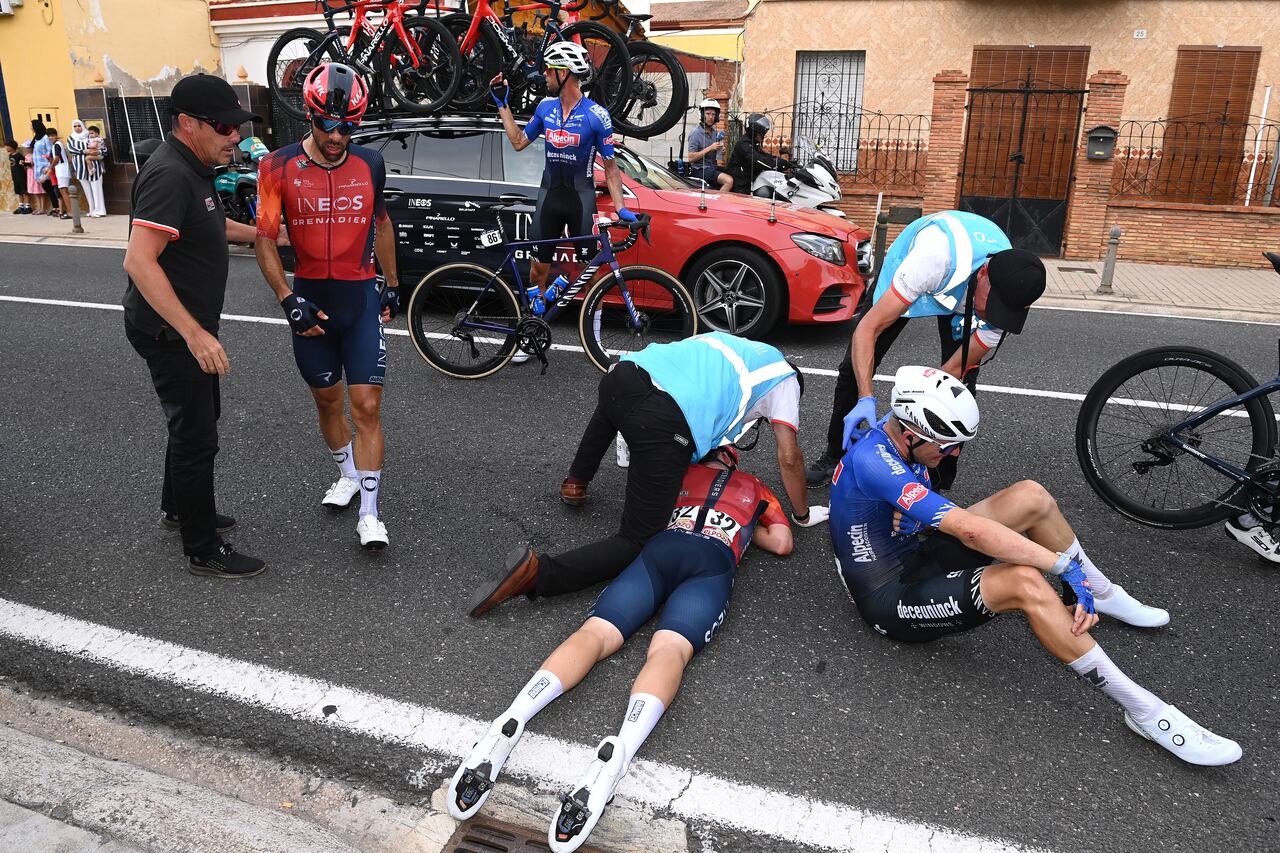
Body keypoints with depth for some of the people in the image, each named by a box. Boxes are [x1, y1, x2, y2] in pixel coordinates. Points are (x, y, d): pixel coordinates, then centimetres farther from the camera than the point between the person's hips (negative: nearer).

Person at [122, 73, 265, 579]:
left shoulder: (194, 168, 8)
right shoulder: (169, 175, -24)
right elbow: (139, 262, -31)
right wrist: (195, 334, -35)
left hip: (189, 328, 10)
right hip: (171, 333, -10)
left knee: (199, 418, 23)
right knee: (197, 436, -2)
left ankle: (177, 508, 43)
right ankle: (204, 553, 10)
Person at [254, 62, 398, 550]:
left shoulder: (369, 164, -1)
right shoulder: (280, 167, -7)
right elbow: (264, 238, -5)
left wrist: (393, 285, 17)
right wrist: (288, 300, -15)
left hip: (360, 298, 0)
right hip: (310, 299, 0)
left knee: (367, 407, -5)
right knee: (327, 400, 14)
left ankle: (369, 514, 2)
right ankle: (348, 474, 39)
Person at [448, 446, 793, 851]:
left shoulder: (680, 474, 37)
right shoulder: (755, 487, 34)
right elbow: (782, 544, 29)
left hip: (660, 547, 2)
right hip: (712, 562, -2)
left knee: (595, 633, -12)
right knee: (669, 649, -23)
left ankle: (511, 722, -39)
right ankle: (619, 750, -55)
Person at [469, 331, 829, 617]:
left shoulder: (727, 341, 37)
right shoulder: (784, 377, 21)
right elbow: (789, 458, 15)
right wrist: (803, 514, 29)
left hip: (626, 374, 7)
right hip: (665, 426, -6)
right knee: (637, 542, 3)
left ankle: (575, 482, 48)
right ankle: (538, 572, -15)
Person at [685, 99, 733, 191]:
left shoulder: (715, 132, 14)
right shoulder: (696, 133, -10)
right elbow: (690, 158, -17)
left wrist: (722, 150, 3)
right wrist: (710, 148, -20)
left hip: (713, 167, 8)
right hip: (700, 170, -8)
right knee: (729, 180, -26)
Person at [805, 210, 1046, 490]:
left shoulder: (1011, 295, -34)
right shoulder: (937, 257, -48)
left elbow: (954, 368, -26)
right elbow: (868, 328, -41)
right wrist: (866, 399, -50)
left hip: (961, 293, 2)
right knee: (855, 367, -3)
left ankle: (940, 483, 5)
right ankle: (835, 456, 18)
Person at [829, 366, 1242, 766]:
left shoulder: (898, 432, -2)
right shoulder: (873, 461, -31)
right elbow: (969, 529, -35)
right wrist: (1064, 565, -30)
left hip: (916, 554, 9)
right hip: (892, 598, -9)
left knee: (1031, 495, -1)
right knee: (1025, 583, -32)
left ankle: (1103, 594, 21)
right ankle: (1143, 709, -22)